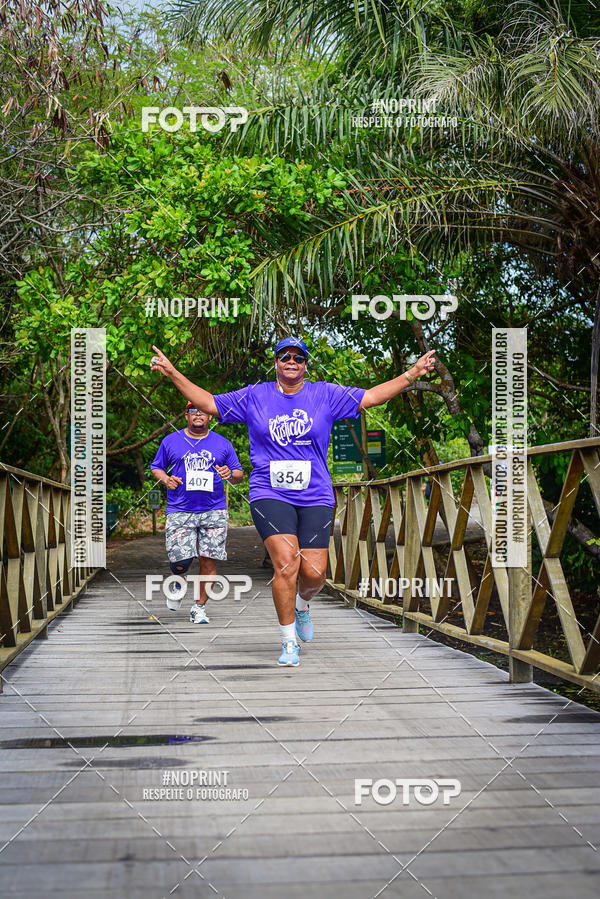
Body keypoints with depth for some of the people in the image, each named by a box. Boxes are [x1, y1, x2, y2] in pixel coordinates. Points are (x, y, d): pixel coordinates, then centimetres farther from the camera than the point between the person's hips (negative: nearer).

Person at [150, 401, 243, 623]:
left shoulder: (222, 444, 11)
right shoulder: (171, 441, 9)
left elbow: (239, 475, 15)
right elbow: (156, 467, 17)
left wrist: (231, 474, -9)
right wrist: (166, 479, -4)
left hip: (214, 511, 1)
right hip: (179, 511, -1)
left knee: (208, 561, -4)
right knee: (179, 560, -12)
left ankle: (199, 607, 12)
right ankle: (179, 581, 25)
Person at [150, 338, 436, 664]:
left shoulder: (325, 395, 8)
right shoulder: (254, 396, 7)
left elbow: (370, 397, 8)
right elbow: (209, 403, 11)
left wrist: (411, 374, 2)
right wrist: (172, 373, 3)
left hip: (315, 497, 2)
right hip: (270, 495, -1)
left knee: (314, 573, -4)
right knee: (286, 564, -17)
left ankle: (302, 604, 34)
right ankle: (289, 643, -2)